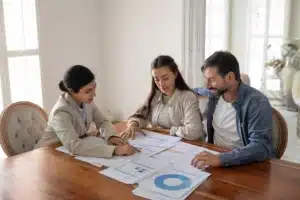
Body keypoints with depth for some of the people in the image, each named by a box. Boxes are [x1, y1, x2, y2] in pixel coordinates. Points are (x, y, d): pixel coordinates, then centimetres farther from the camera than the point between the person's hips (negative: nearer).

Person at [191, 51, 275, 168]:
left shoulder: (256, 102, -18)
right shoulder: (214, 95, 0)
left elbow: (261, 148, -27)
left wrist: (221, 159, -36)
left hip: (244, 165, -5)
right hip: (215, 156, 5)